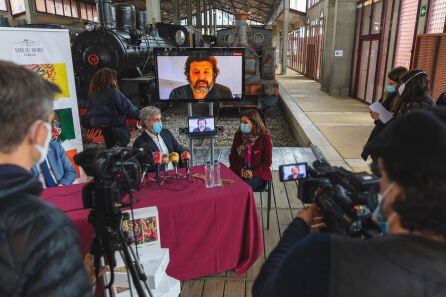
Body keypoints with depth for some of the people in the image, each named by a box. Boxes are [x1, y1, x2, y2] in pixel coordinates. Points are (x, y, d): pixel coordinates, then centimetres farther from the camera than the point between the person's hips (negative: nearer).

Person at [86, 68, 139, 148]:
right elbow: (127, 107, -17)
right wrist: (139, 114, -6)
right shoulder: (113, 92, -18)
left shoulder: (92, 94, 1)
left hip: (103, 127, 7)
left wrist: (93, 122, 20)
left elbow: (89, 113, 8)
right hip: (116, 126, -7)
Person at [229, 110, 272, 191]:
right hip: (239, 171, 4)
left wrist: (253, 172, -17)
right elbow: (232, 156, 5)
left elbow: (267, 162, -5)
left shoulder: (265, 138, -8)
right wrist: (240, 170, -12)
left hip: (258, 174, -3)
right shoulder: (238, 135, 5)